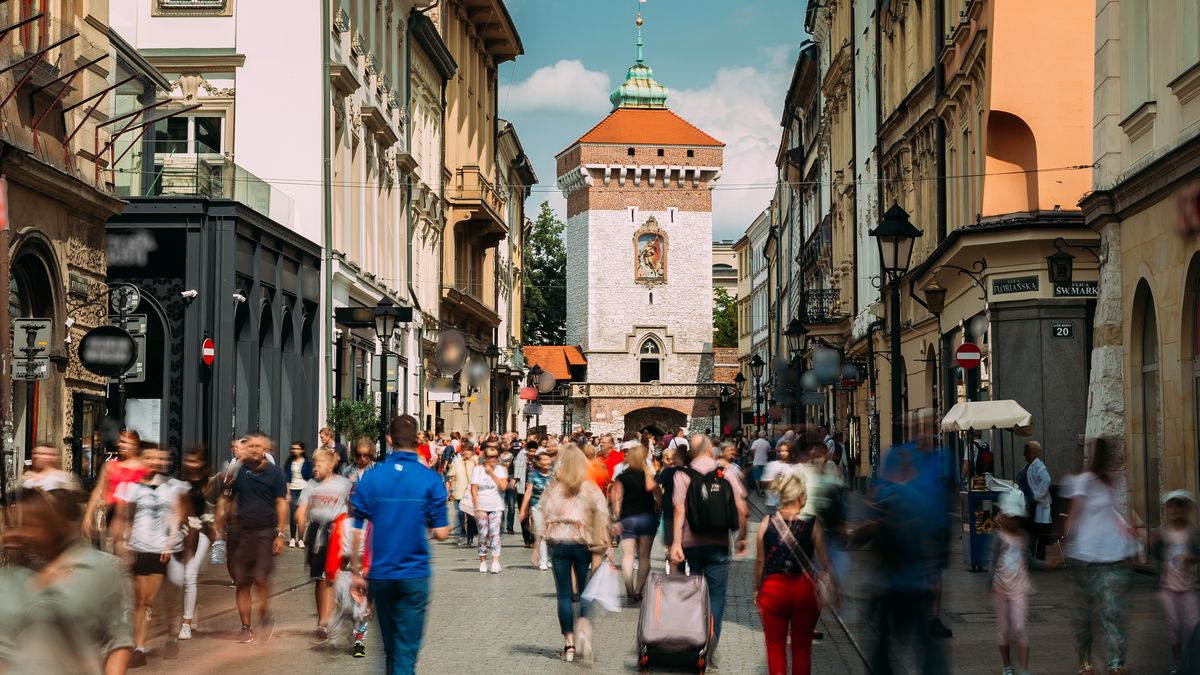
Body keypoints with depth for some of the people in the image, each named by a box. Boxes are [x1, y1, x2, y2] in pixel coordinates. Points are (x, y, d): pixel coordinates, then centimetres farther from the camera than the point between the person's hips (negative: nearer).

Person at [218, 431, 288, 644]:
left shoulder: (274, 472, 0)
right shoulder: (238, 471, 7)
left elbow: (281, 504, 1)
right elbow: (226, 500, 14)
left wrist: (280, 534, -5)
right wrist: (221, 527, 6)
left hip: (265, 531, -3)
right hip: (240, 531, 3)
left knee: (260, 577, -15)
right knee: (242, 582, 5)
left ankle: (265, 616, 9)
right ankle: (246, 627, 14)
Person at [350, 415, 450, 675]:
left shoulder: (370, 479, -3)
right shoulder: (431, 480, -8)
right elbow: (441, 534, -8)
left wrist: (356, 572, 6)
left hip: (379, 574, 3)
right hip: (414, 575, -3)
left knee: (390, 645, 20)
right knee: (406, 649, 0)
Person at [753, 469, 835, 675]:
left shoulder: (767, 523, -4)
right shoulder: (813, 524, -9)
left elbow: (760, 561, 2)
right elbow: (824, 562, -5)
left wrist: (757, 589, 15)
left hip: (773, 589, 1)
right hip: (804, 589, 0)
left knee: (775, 646, 9)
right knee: (802, 647, 13)